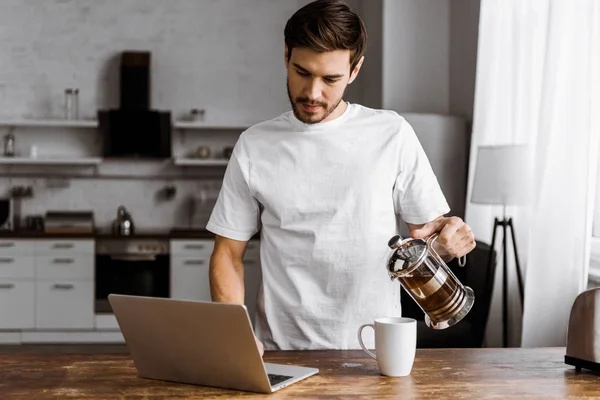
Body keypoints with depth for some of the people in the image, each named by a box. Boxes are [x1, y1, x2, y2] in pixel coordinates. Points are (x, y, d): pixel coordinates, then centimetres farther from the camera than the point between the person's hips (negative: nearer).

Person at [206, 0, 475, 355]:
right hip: (281, 351, 1)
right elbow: (228, 253, 8)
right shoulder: (255, 146, 7)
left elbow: (428, 230, 9)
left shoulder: (392, 135, 4)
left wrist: (447, 238, -14)